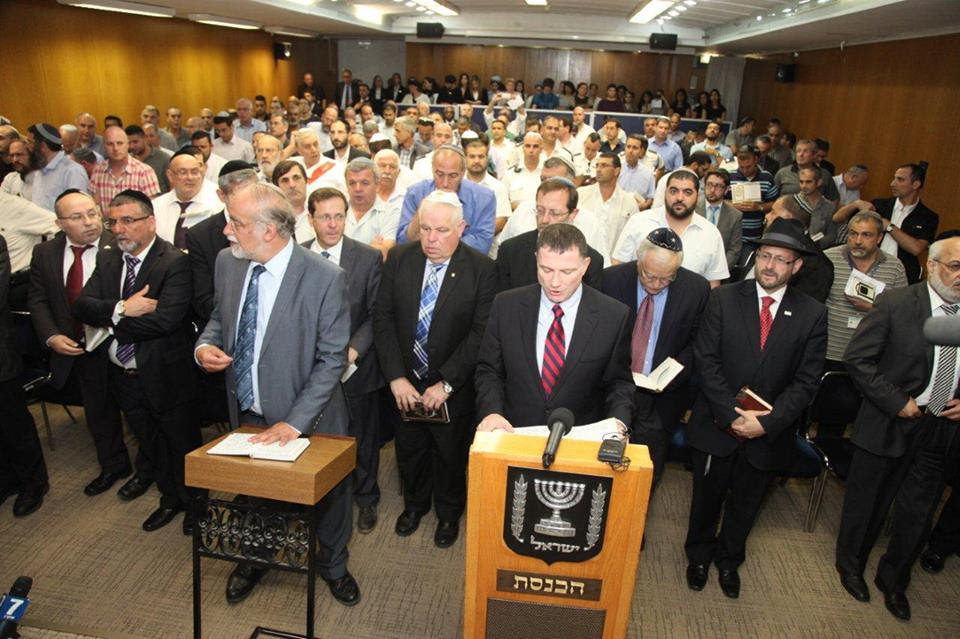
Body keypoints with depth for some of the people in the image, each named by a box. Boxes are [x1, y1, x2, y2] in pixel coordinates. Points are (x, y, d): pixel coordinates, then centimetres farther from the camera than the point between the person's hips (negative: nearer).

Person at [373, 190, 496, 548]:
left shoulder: (481, 269, -15)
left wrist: (446, 384, -20)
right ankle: (415, 504, 50)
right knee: (409, 451, 22)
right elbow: (383, 318, -6)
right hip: (404, 382, 3)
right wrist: (396, 377, -13)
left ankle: (449, 513, 45)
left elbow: (481, 333, -17)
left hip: (454, 387, -2)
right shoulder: (399, 258, -6)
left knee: (451, 455, 18)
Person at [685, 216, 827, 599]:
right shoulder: (724, 300, -7)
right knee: (707, 497, 17)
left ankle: (728, 559, 46)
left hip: (769, 431, 1)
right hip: (717, 424, -1)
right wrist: (733, 415, -17)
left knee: (745, 503, 20)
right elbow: (706, 360, -11)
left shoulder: (812, 315, -5)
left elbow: (806, 381, -7)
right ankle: (699, 555, 43)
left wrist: (767, 422, -17)